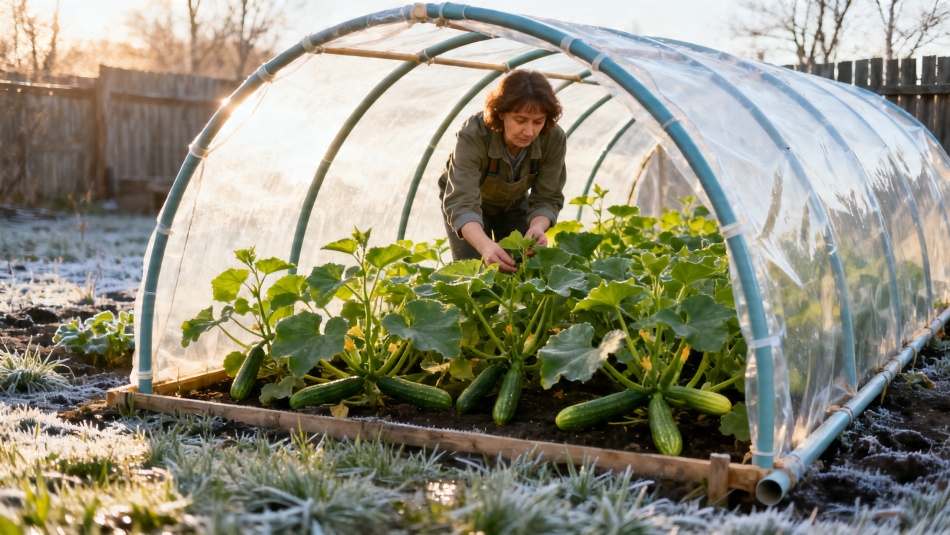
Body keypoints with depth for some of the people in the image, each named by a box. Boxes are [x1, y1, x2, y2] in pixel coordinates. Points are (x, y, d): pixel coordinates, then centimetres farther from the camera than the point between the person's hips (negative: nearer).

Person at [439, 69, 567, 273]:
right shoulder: (473, 135, -38)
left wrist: (537, 227, -46)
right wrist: (486, 246, -66)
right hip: (470, 197, -3)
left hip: (513, 203, 3)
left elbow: (547, 198, -22)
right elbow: (462, 203, -47)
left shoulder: (554, 139, -29)